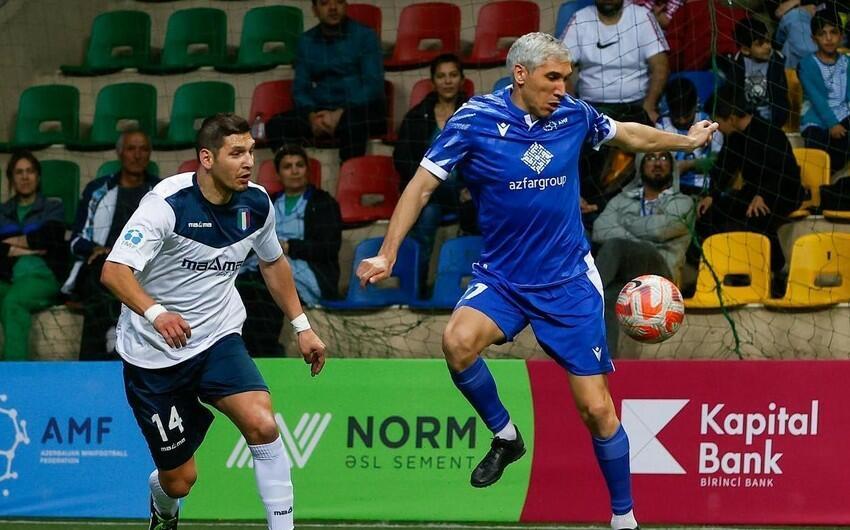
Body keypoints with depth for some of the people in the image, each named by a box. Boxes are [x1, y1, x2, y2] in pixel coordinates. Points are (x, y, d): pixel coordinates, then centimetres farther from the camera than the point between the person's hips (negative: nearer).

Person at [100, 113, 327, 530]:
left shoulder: (256, 204, -4)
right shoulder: (168, 203, -21)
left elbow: (273, 262, 17)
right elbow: (114, 271, -29)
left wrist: (302, 326, 16)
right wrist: (155, 313, -45)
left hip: (219, 339, 4)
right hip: (154, 352, -4)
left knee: (262, 424, -24)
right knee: (179, 479, 3)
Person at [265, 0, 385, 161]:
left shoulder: (365, 36, 3)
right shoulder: (306, 42, 14)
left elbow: (373, 85, -7)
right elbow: (300, 88, 9)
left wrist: (340, 115, -21)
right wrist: (311, 115, -14)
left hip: (363, 110, -4)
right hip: (321, 112, 4)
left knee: (351, 121, -40)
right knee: (276, 125, -23)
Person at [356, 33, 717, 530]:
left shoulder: (574, 114, -2)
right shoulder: (474, 120, -11)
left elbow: (628, 134, 19)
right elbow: (423, 185, -7)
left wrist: (686, 140, 29)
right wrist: (387, 254, -14)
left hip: (570, 282, 1)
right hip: (501, 279, -1)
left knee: (597, 408, -1)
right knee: (458, 341, -33)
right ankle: (505, 435, -6)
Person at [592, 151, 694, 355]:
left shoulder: (682, 203, 17)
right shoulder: (622, 200, 27)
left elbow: (659, 228, -4)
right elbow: (600, 230, 7)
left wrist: (624, 221, 11)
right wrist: (641, 244, -6)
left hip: (657, 268, -2)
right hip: (619, 270, 2)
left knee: (614, 246, -35)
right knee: (606, 300, -37)